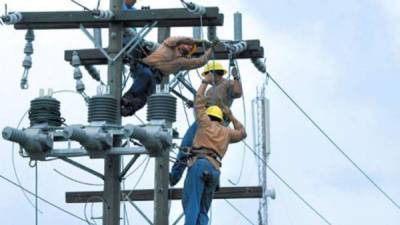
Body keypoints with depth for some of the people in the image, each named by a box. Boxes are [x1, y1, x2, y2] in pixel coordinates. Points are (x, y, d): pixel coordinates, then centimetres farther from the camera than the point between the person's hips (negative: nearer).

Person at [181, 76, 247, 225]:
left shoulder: (206, 122, 17)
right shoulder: (227, 132, 26)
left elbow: (199, 99, 29)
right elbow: (242, 133, 47)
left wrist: (205, 82, 43)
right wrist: (231, 116, 50)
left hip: (198, 164, -4)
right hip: (214, 170, 4)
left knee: (191, 205, -15)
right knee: (203, 211, 8)